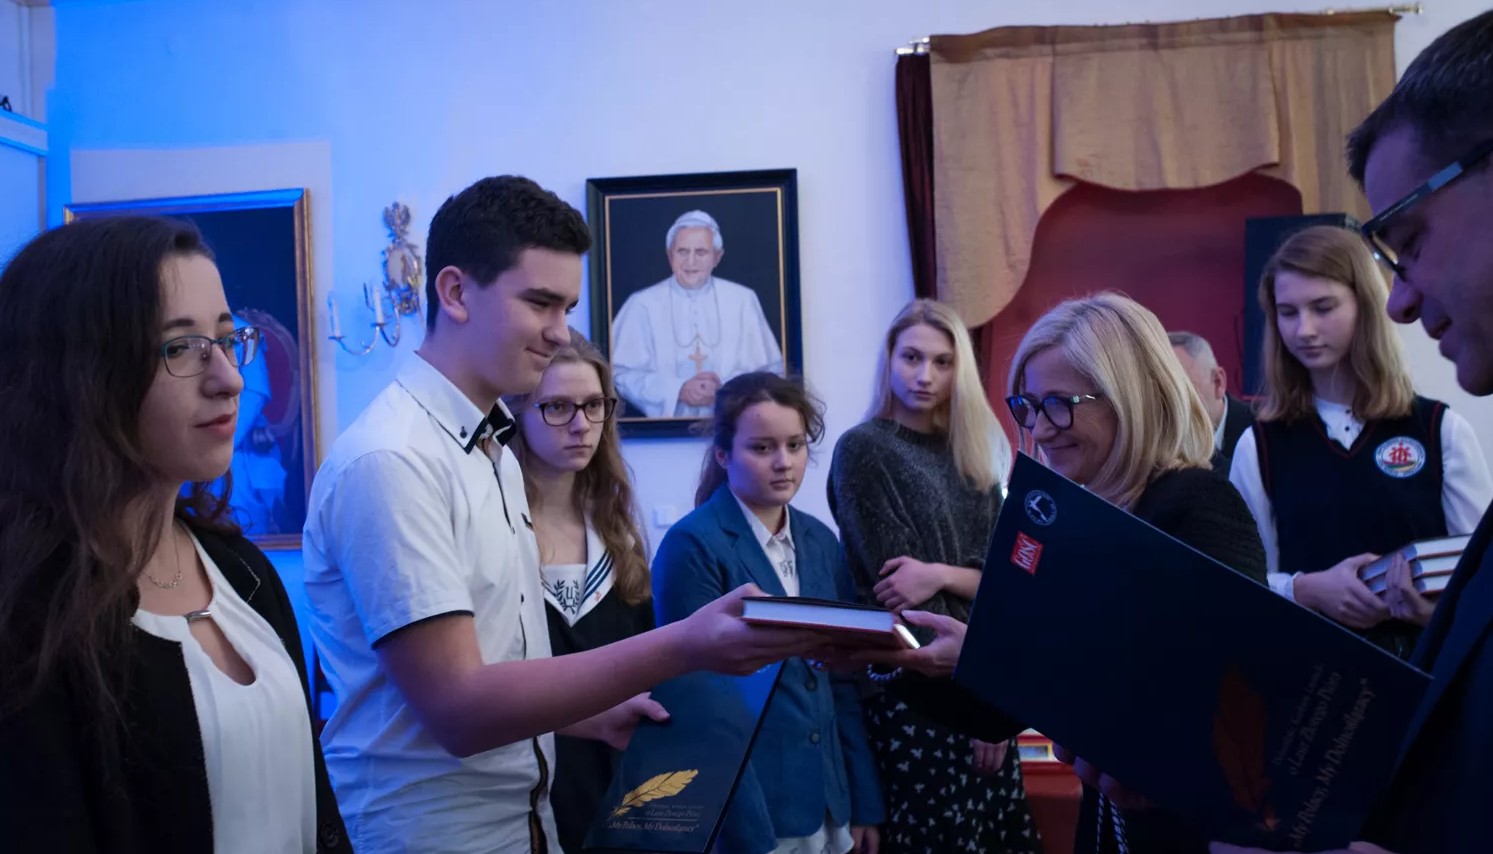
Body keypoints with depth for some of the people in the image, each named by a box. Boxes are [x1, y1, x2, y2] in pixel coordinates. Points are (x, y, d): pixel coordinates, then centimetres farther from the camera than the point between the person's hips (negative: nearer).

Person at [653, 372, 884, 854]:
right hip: (748, 811, -6)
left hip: (827, 804, 6)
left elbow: (842, 678, 10)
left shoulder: (820, 541, 7)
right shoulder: (693, 546, -12)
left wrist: (865, 804, 8)